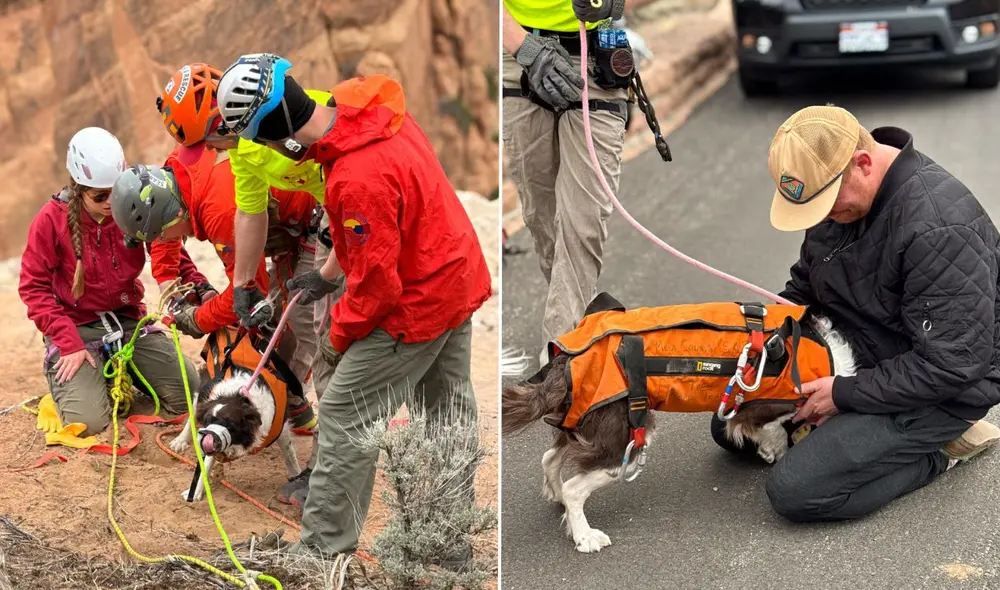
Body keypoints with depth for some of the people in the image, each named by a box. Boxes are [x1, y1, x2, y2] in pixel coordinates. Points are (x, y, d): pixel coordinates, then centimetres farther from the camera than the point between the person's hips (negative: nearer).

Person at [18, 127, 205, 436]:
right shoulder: (52, 218, -12)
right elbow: (34, 287, -8)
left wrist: (200, 286, -18)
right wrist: (68, 343, -17)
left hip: (129, 319, 3)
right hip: (77, 326, -3)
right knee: (87, 421, -21)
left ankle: (125, 372, 19)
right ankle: (63, 372, 13)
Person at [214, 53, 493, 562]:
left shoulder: (358, 179, -34)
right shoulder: (367, 105, -6)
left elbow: (377, 282, -24)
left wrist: (339, 335, -7)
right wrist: (328, 272, 14)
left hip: (417, 304, -10)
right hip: (459, 278, 10)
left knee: (345, 416, 3)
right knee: (449, 410, 21)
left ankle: (323, 549, 17)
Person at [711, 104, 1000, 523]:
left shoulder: (939, 229, -31)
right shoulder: (834, 188, -4)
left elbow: (951, 365, -29)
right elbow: (804, 287, 12)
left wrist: (845, 394, -22)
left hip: (939, 390, -9)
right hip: (856, 356, 9)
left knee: (794, 491, -21)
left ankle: (939, 449, -1)